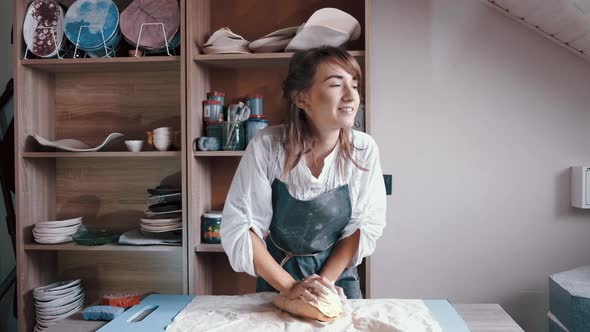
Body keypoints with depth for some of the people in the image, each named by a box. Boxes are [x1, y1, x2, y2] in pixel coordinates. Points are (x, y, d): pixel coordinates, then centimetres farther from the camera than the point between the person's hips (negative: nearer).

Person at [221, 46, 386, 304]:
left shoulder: (363, 149, -18)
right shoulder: (266, 146, -23)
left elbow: (365, 223, -11)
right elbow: (239, 225, -20)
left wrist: (325, 281, -17)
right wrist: (289, 286, -22)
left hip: (339, 271, 1)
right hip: (276, 276, -1)